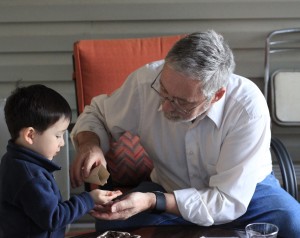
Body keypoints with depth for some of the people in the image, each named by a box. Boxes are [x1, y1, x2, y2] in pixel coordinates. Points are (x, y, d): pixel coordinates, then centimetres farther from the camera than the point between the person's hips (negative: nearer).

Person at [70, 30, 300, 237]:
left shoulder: (248, 108, -31)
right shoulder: (146, 81, -23)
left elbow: (227, 202, -28)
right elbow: (97, 114, -2)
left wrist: (153, 202, -37)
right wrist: (90, 144, -25)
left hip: (244, 192, -2)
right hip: (170, 190, 2)